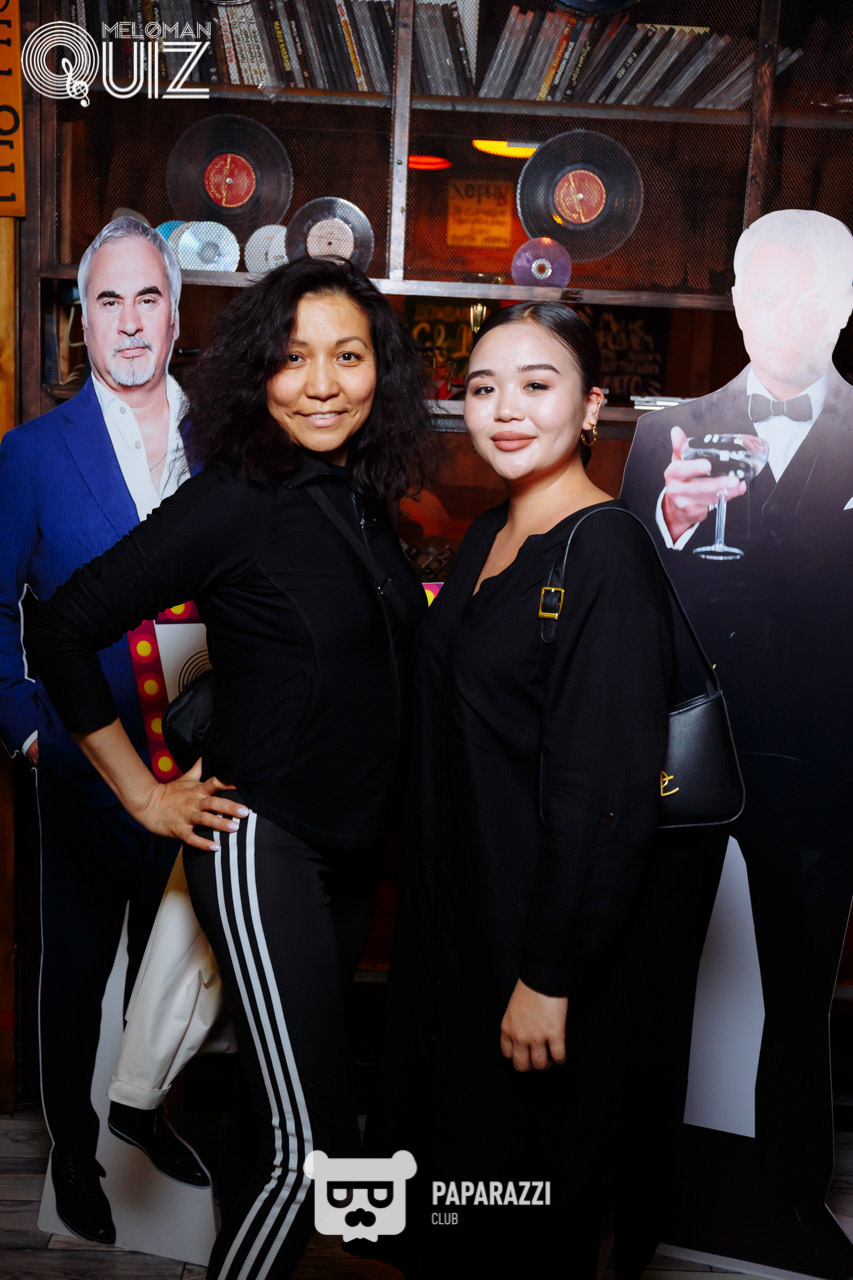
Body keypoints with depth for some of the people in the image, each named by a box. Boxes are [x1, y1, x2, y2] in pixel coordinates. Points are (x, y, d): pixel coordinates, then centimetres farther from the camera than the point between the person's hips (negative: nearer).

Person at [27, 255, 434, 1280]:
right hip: (261, 843, -7)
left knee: (306, 1117, 20)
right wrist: (143, 793, -10)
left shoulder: (362, 497, 5)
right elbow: (63, 630, -14)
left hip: (352, 843, 8)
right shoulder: (234, 500, -16)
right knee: (309, 1143, -5)